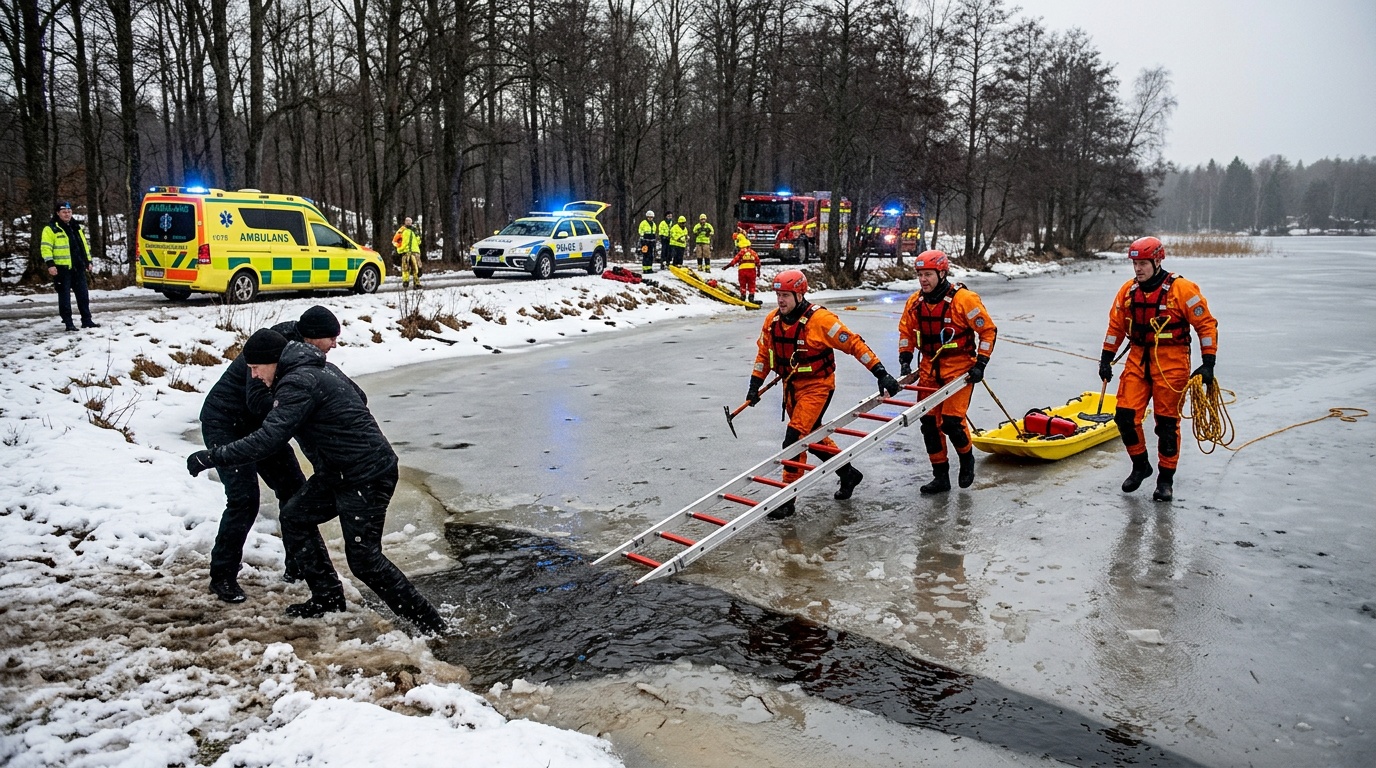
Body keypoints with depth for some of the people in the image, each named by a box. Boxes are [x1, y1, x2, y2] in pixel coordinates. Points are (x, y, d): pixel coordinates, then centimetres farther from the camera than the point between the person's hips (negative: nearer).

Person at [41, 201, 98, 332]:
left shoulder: (76, 228, 17)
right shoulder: (51, 229, -4)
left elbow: (85, 245, 25)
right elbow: (46, 247, -10)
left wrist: (88, 261, 20)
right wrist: (50, 264, -18)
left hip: (78, 268, 6)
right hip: (62, 268, -6)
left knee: (83, 295, 9)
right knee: (65, 297, -1)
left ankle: (87, 320, 16)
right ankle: (68, 323, 2)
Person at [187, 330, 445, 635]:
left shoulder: (298, 383, -20)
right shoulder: (321, 368, 10)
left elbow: (267, 440, -27)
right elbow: (359, 397, 24)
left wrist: (212, 457, -21)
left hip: (368, 477, -10)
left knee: (363, 558, -5)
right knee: (294, 517, 14)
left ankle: (427, 621, 4)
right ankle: (328, 598, 22)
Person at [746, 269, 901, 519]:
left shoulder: (820, 319, -20)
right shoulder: (772, 321, -1)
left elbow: (854, 344, -18)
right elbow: (764, 353, 13)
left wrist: (881, 373, -20)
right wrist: (755, 385, 7)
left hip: (817, 386, -7)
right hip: (791, 386, 7)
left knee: (795, 436, -17)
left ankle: (787, 499, -8)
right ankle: (848, 474, 40)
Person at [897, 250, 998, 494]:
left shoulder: (964, 299, -14)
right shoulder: (915, 303, 3)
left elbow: (988, 330, -8)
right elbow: (906, 332, 17)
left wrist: (980, 364, -11)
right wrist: (905, 360, 6)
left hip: (959, 367, -6)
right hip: (929, 368, 6)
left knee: (951, 421, -14)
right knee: (929, 421, 4)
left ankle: (967, 458, 17)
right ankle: (940, 476, 16)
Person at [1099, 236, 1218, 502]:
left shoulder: (1181, 289, -11)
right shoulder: (1128, 290, 5)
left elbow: (1207, 324, -7)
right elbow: (1116, 325, 15)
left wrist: (1208, 363, -11)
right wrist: (1106, 358, 12)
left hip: (1171, 364, -4)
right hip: (1137, 361, 5)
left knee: (1167, 422, 1)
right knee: (1125, 416, -2)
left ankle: (1166, 478, 16)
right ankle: (1140, 465, 21)